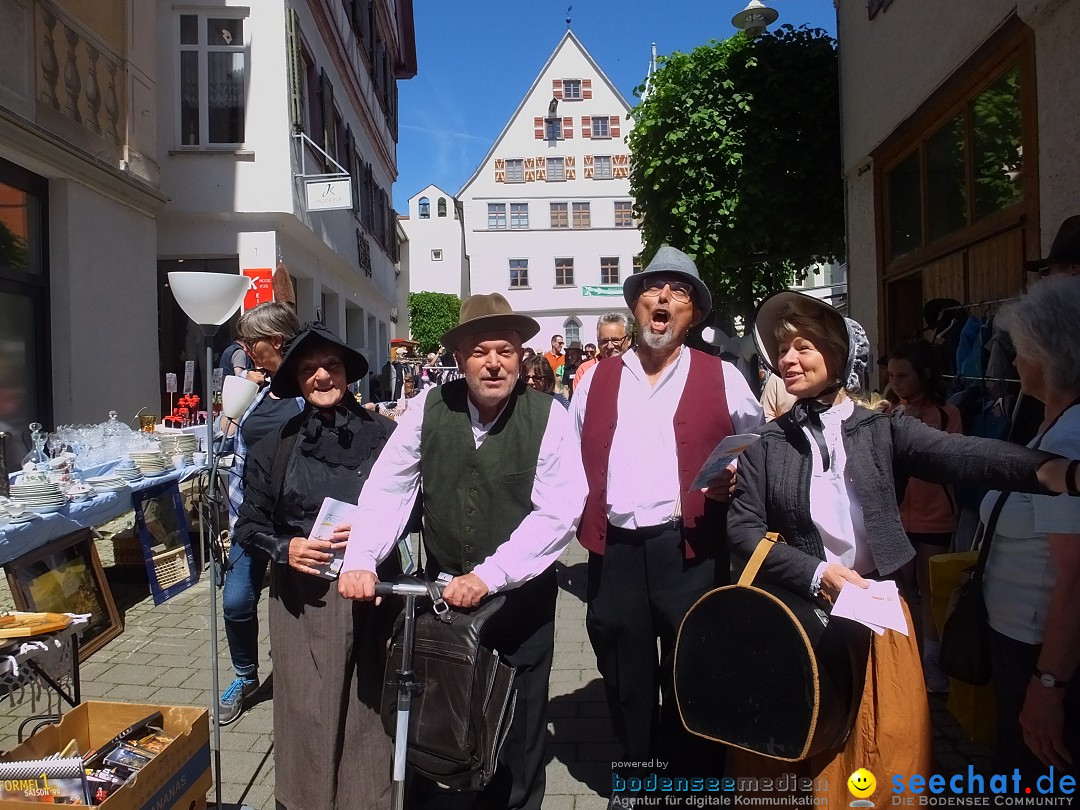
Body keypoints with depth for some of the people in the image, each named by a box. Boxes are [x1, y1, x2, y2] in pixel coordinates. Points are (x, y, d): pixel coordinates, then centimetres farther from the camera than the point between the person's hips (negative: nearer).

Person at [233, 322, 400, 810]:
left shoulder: (382, 435, -3)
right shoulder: (276, 445, 4)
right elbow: (249, 526, 7)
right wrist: (284, 548, -11)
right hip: (300, 599, 2)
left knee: (365, 711, 3)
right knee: (305, 713, 6)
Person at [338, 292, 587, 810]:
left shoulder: (549, 417, -14)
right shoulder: (429, 408, -6)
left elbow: (559, 512, -20)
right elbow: (388, 488, -8)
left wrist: (488, 577, -27)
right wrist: (360, 560, -23)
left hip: (520, 596, -2)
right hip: (441, 589, 2)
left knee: (517, 730, 14)